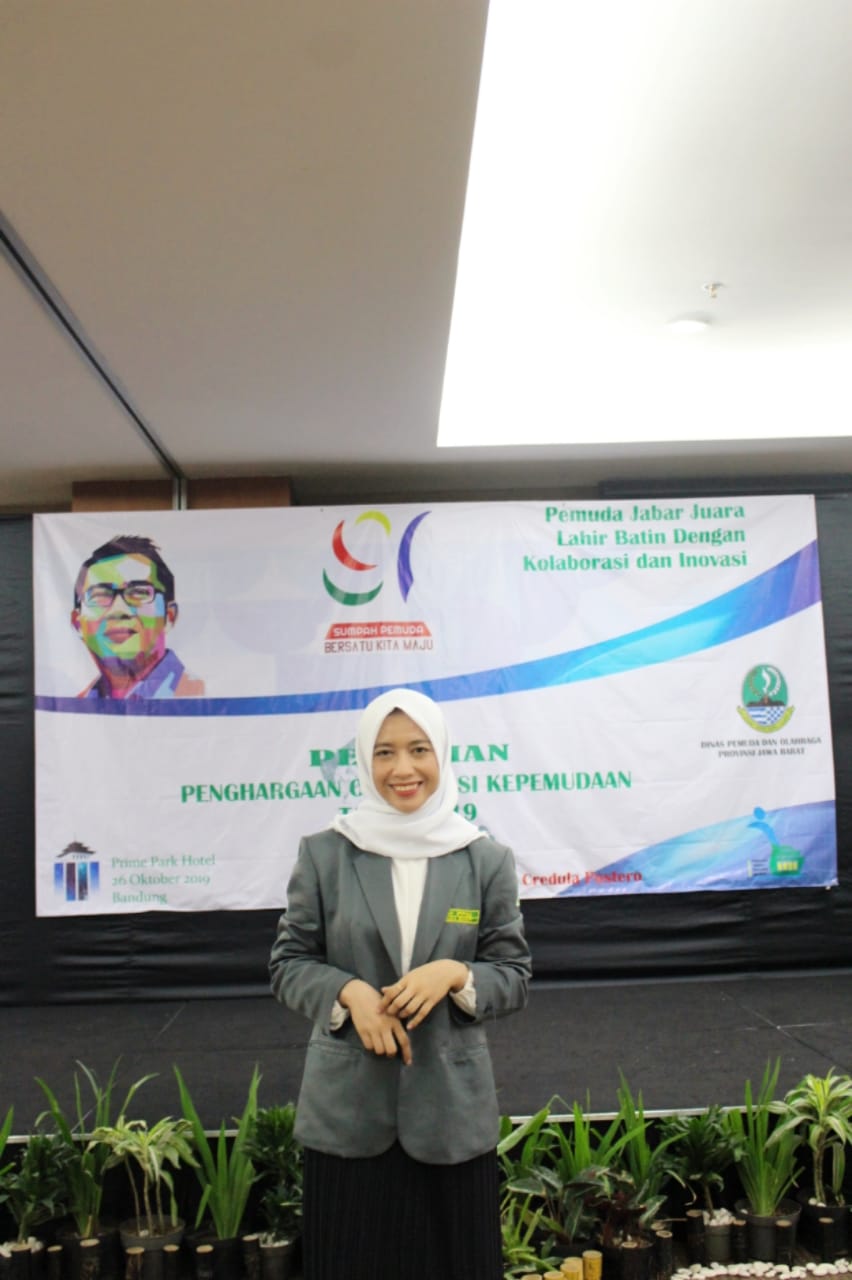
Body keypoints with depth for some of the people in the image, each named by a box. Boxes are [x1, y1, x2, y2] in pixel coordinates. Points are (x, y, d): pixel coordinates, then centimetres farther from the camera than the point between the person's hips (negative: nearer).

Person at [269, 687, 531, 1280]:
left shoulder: (487, 859, -1)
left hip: (451, 1107, 0)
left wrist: (455, 975, -17)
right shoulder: (325, 853, -2)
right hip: (347, 1109, 0)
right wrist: (349, 991, -15)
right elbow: (289, 963, 3)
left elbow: (514, 977, 2)